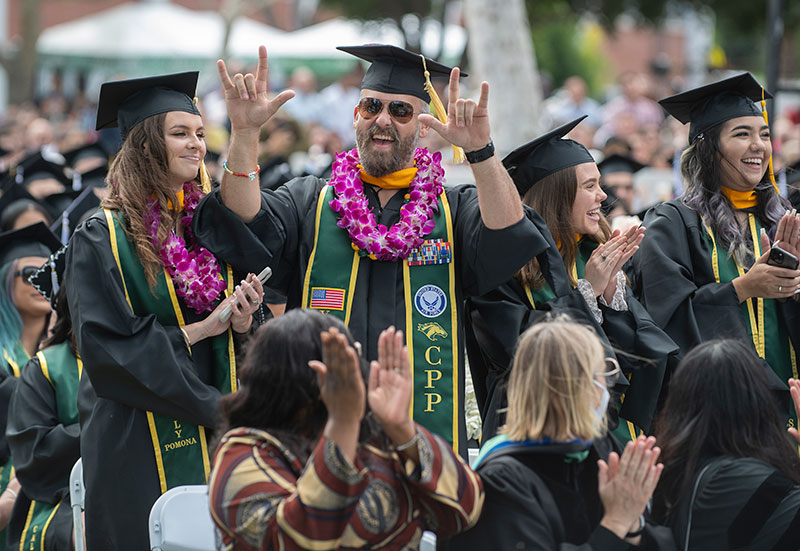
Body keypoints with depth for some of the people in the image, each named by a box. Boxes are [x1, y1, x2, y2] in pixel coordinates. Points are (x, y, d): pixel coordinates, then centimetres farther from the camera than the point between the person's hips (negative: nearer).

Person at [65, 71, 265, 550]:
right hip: (140, 449, -5)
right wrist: (198, 331, -14)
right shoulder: (101, 240, -5)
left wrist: (244, 324, -10)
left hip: (217, 439, 5)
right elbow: (106, 348, -13)